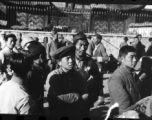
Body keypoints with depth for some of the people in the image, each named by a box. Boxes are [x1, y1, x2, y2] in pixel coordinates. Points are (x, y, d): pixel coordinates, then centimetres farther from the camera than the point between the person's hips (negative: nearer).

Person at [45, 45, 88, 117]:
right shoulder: (53, 76, -13)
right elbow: (59, 98, -17)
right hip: (59, 113, -2)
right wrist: (78, 96, -8)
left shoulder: (77, 75, 0)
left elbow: (85, 95, -4)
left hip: (77, 113, 2)